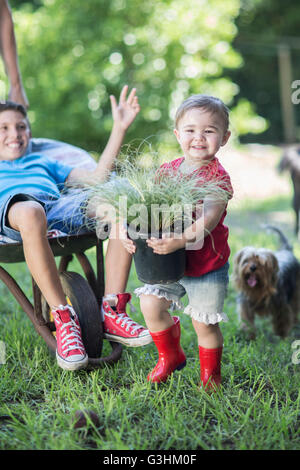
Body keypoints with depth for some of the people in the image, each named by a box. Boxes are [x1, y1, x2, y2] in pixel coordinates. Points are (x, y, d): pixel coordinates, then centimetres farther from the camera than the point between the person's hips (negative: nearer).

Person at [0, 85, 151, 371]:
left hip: (59, 206, 3)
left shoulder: (43, 164, 41)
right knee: (30, 213, -42)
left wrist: (119, 127, 26)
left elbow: (96, 177, 29)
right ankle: (63, 318, -33)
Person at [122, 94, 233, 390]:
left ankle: (210, 375, 32)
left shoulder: (217, 178, -14)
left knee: (204, 323, 4)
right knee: (151, 305, -2)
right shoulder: (166, 171, 3)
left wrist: (181, 240, -41)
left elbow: (209, 220, -26)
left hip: (206, 264, -5)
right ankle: (170, 356, 28)